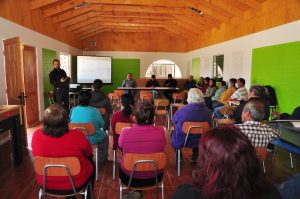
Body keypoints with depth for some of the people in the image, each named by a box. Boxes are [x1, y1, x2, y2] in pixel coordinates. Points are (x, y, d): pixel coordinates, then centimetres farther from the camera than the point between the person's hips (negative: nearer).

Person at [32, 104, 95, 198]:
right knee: (91, 163, 26)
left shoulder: (37, 135, -20)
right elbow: (89, 153, -8)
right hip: (75, 184, -3)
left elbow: (35, 154, 2)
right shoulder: (77, 136, -29)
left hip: (46, 184, 3)